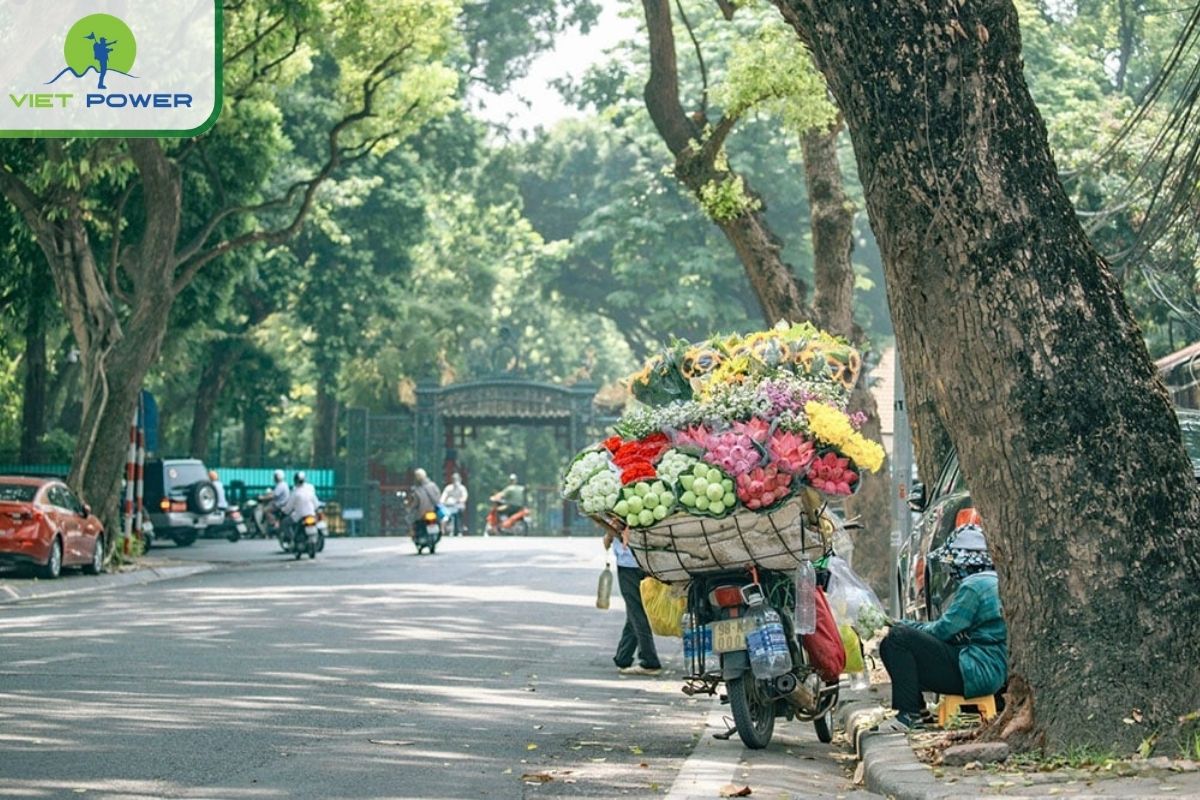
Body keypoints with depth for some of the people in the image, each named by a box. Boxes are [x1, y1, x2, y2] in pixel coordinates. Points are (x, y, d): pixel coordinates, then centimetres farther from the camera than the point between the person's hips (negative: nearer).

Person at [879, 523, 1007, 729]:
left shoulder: (974, 586, -14)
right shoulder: (994, 582, 17)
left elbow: (944, 630, -14)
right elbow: (952, 627, 19)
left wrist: (905, 627, 2)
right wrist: (907, 625, 16)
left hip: (976, 672, -10)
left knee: (897, 639, -17)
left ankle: (908, 713, -17)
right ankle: (916, 710, 12)